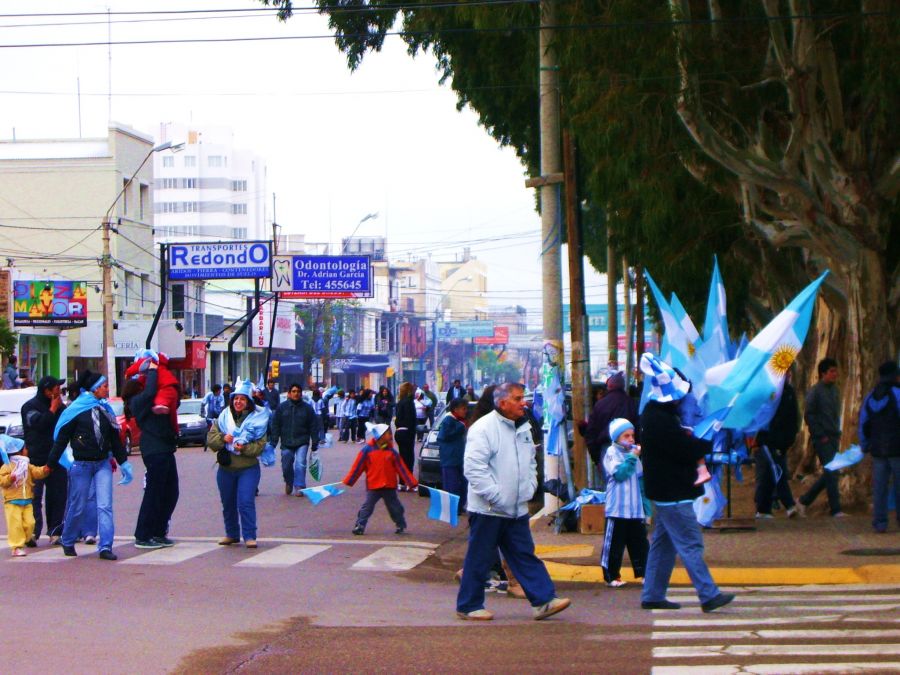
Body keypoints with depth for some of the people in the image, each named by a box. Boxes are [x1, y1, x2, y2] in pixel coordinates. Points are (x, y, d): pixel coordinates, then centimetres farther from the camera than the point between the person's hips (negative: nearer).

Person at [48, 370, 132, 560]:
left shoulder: (105, 409, 9)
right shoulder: (76, 410, -7)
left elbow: (115, 438, 18)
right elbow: (61, 438, -4)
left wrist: (123, 462, 18)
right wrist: (51, 464, -3)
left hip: (103, 464, 4)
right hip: (81, 464, -4)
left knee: (105, 506, -7)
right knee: (77, 507, 5)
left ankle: (105, 547, -9)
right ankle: (67, 542, 25)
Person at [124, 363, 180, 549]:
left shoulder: (145, 401, 21)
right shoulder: (137, 401, -6)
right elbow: (150, 391, -24)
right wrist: (152, 370, -11)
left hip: (165, 450, 9)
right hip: (155, 452, -9)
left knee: (170, 493, 12)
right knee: (154, 494, -6)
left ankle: (158, 533, 20)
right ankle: (142, 537, -1)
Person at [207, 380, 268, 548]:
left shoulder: (257, 419, -3)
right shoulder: (223, 418, 5)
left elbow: (260, 446, -8)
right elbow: (211, 440, 1)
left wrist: (244, 448, -24)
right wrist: (223, 438, -19)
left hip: (248, 469, -4)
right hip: (225, 469, 4)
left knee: (246, 502, -15)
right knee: (228, 504, 13)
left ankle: (249, 536, -10)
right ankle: (232, 534, 29)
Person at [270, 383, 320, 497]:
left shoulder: (307, 408, 1)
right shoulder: (281, 407, 2)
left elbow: (314, 426, 3)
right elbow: (275, 426, 2)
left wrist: (314, 443, 0)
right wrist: (273, 442, -3)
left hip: (302, 442, -1)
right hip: (286, 443, 2)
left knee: (300, 464, -15)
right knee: (286, 466, 9)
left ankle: (299, 487, -10)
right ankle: (289, 482, 35)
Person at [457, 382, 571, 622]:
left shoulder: (523, 429, 12)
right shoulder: (483, 429, -14)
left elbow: (531, 462, 25)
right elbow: (474, 469, -19)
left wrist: (529, 489, 9)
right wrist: (496, 496, -20)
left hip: (517, 509, 7)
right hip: (488, 510, -7)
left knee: (525, 556, 6)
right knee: (479, 559, 2)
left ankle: (543, 601, 5)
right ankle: (469, 606, 11)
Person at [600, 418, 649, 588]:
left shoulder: (632, 452, 14)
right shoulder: (612, 452, -5)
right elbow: (620, 474, -18)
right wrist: (632, 458, -17)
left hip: (636, 509, 6)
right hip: (618, 509, -6)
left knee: (640, 541, 7)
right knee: (614, 543, 0)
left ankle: (643, 572, 12)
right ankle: (611, 576, 7)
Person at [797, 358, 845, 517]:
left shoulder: (835, 390, 14)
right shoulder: (815, 391, -8)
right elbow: (808, 416, -10)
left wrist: (837, 433, 11)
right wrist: (820, 435, -13)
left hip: (833, 437, 8)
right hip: (822, 438, -7)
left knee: (829, 474, 8)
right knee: (831, 473, -9)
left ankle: (805, 500, 21)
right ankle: (835, 509, -6)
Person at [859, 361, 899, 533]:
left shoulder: (870, 398, 8)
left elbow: (863, 425, 12)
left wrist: (865, 446, 21)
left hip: (878, 449, 5)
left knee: (880, 487, 5)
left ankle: (880, 522, 0)